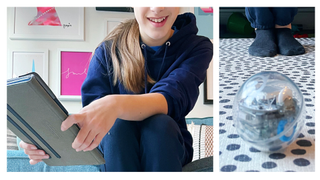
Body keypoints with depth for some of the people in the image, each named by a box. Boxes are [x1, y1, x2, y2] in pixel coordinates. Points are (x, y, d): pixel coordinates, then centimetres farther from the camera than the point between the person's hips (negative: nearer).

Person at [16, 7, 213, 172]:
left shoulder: (197, 48, -10)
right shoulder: (108, 51, -7)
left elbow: (174, 99, -30)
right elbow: (93, 117, -15)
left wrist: (116, 105, -50)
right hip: (117, 149, 0)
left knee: (160, 123, -32)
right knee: (120, 124, -32)